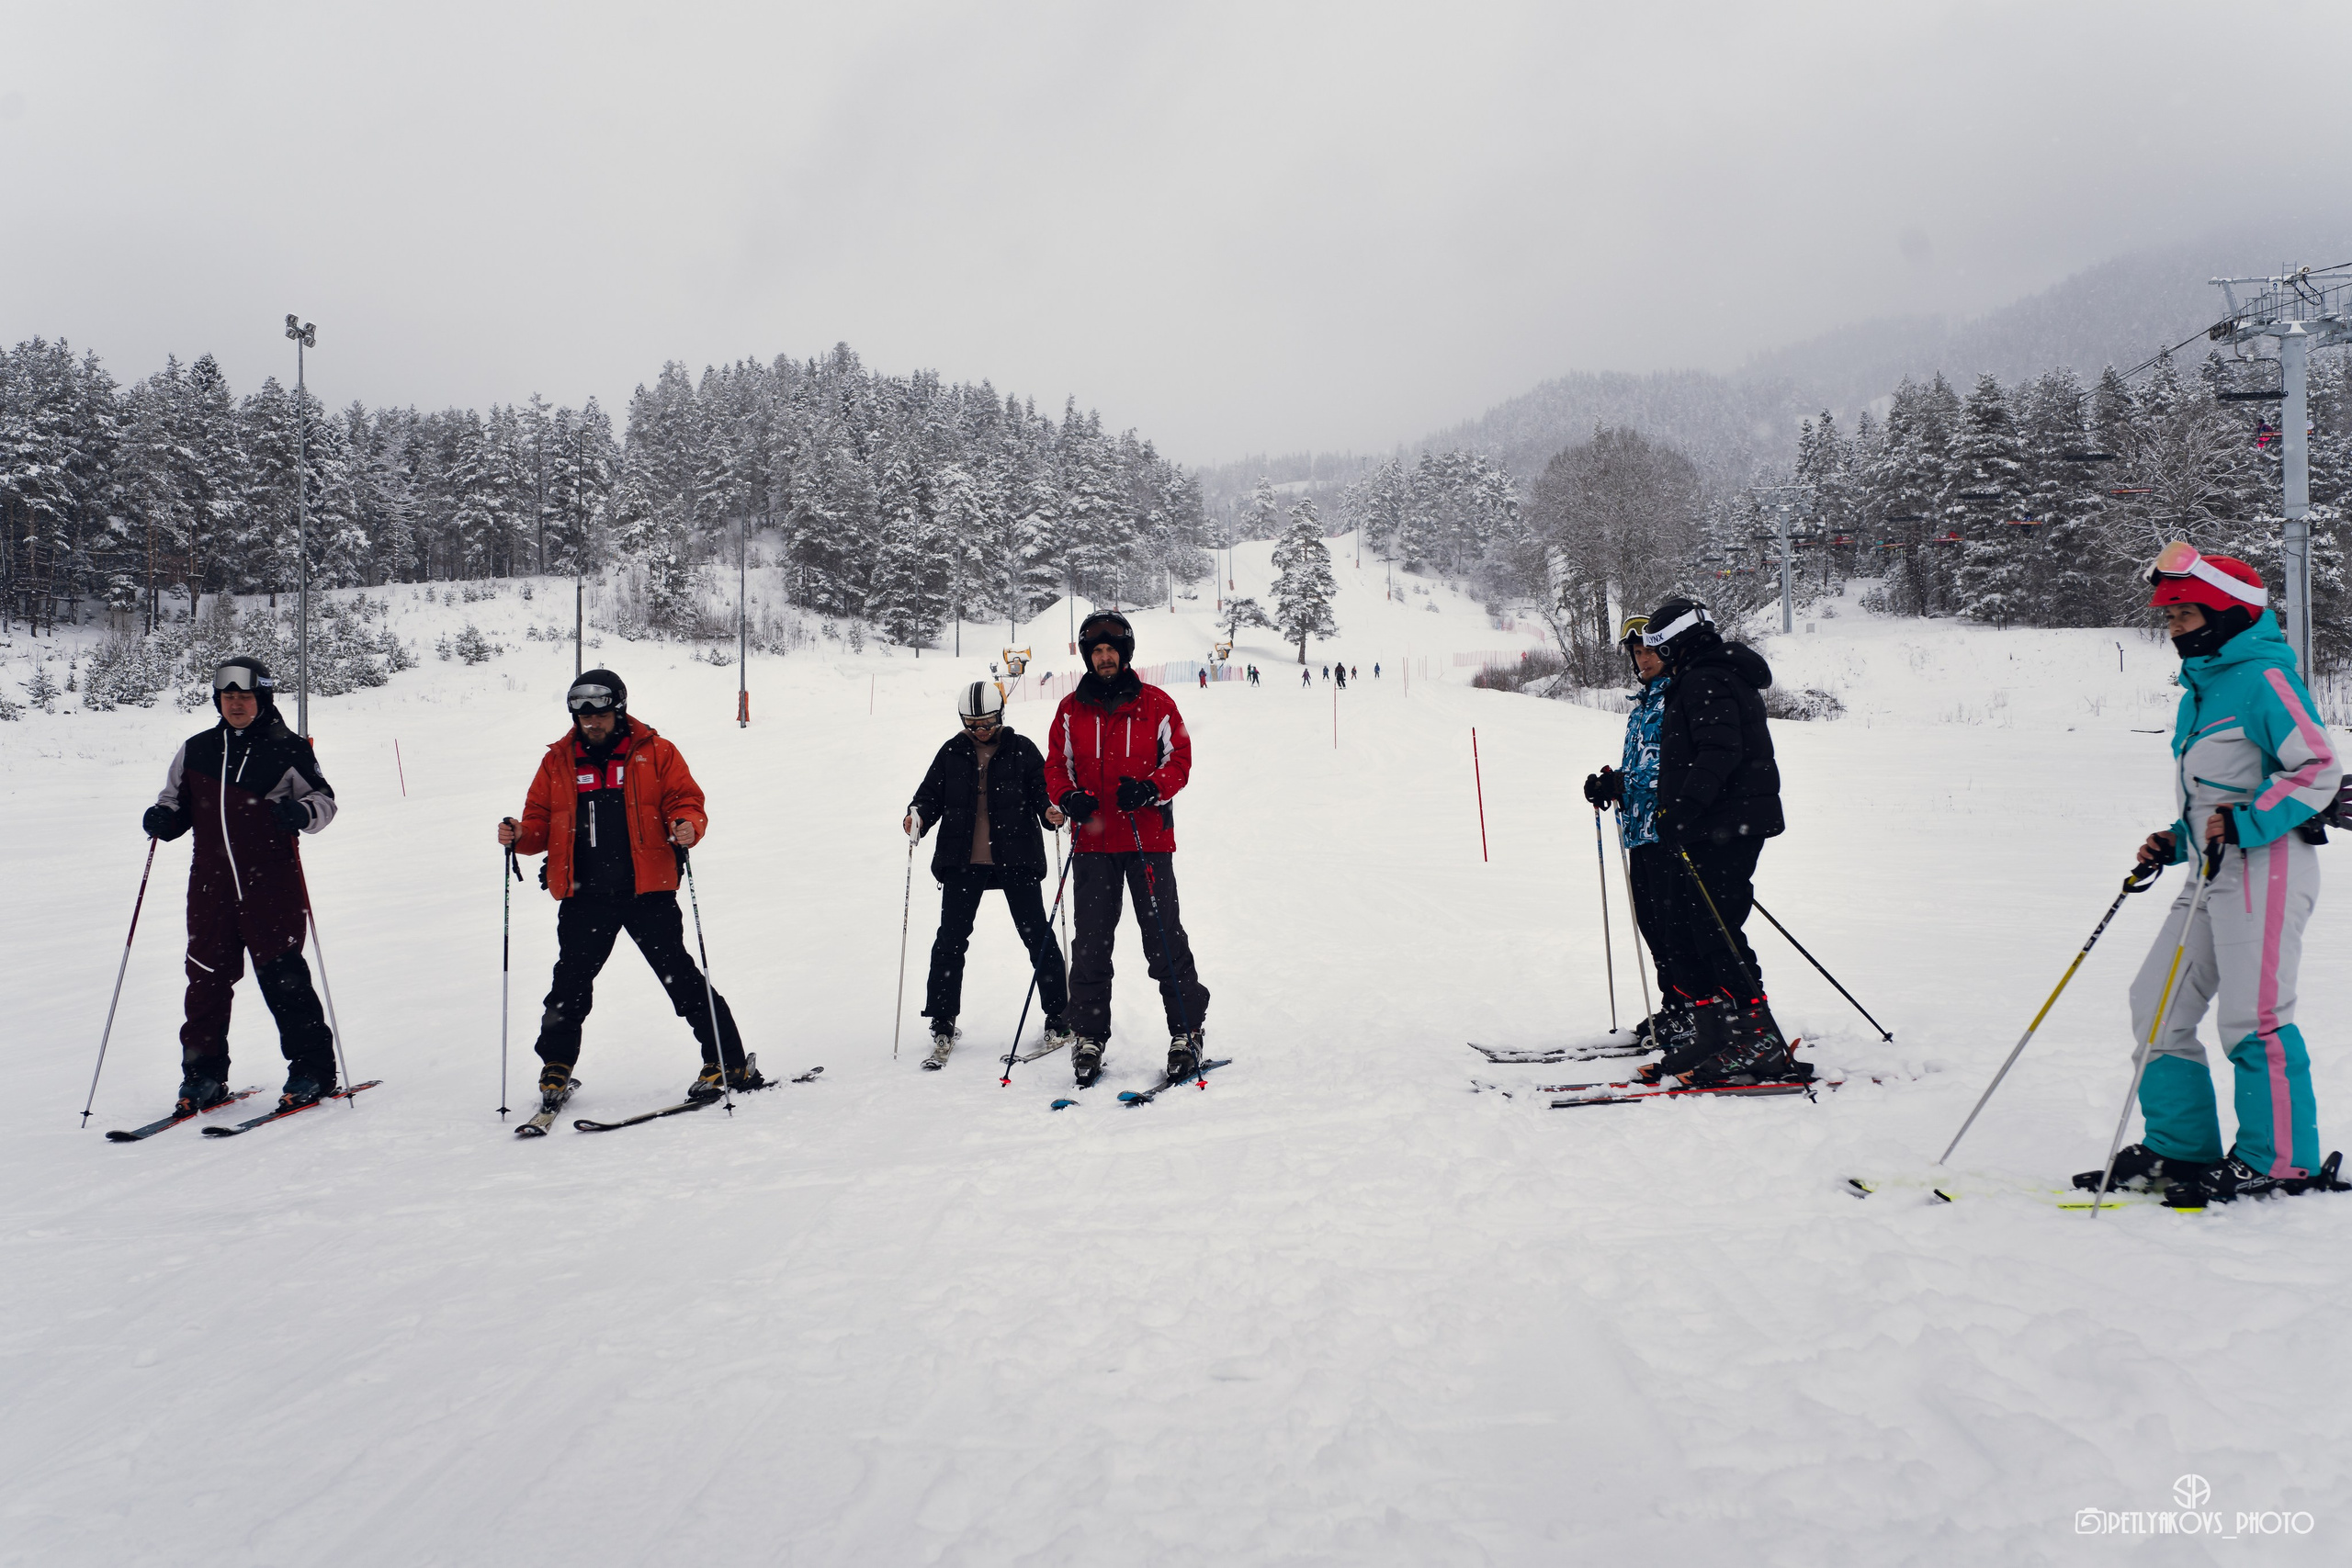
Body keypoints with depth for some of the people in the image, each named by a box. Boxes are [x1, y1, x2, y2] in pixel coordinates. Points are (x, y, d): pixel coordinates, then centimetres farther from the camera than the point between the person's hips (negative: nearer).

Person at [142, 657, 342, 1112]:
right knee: (206, 979, 5)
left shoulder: (288, 751, 0)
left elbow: (324, 799, 4)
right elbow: (177, 801, 22)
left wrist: (301, 813, -17)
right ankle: (203, 1075, 18)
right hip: (211, 883, 4)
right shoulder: (195, 751, 11)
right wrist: (163, 818, 0)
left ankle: (312, 1070, 6)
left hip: (272, 883, -4)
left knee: (282, 977, -4)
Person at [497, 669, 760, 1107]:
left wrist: (687, 827, -21)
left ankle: (729, 1063, 5)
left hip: (647, 890, -3)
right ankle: (556, 1068, 26)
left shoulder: (655, 753, 2)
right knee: (570, 984, 6)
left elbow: (686, 801, 0)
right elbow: (542, 822, 13)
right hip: (584, 895, 3)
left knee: (680, 977, -2)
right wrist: (519, 836, -8)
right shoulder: (558, 761, 10)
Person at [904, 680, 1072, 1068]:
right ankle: (942, 1027, 11)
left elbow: (1041, 788, -1)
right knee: (950, 939, 0)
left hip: (1015, 860, -2)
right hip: (962, 861, 2)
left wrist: (1049, 811, -22)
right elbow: (931, 793, 9)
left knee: (1037, 935, 2)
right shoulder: (952, 752, 7)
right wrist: (918, 816, -11)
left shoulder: (1021, 749, 0)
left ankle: (1058, 1019, 14)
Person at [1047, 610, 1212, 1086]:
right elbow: (1056, 766, 12)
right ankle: (1089, 1037, 11)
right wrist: (1070, 797, -10)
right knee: (1090, 942, 3)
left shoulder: (1156, 705, 4)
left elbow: (1179, 761, 3)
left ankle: (1186, 1031, 8)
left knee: (1164, 937, -3)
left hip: (1148, 838, -2)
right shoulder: (1071, 710, 9)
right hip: (1092, 842, 2)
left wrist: (1148, 789, -16)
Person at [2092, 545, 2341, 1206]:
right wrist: (2176, 843, 12)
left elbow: (2321, 769, -16)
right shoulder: (2201, 689, 18)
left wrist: (2246, 824, -22)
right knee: (2157, 1003, 6)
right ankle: (2180, 1146, 14)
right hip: (2215, 871, 9)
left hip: (2268, 867, -9)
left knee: (2251, 1017, -8)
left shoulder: (2264, 678, -9)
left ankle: (2278, 1161, 4)